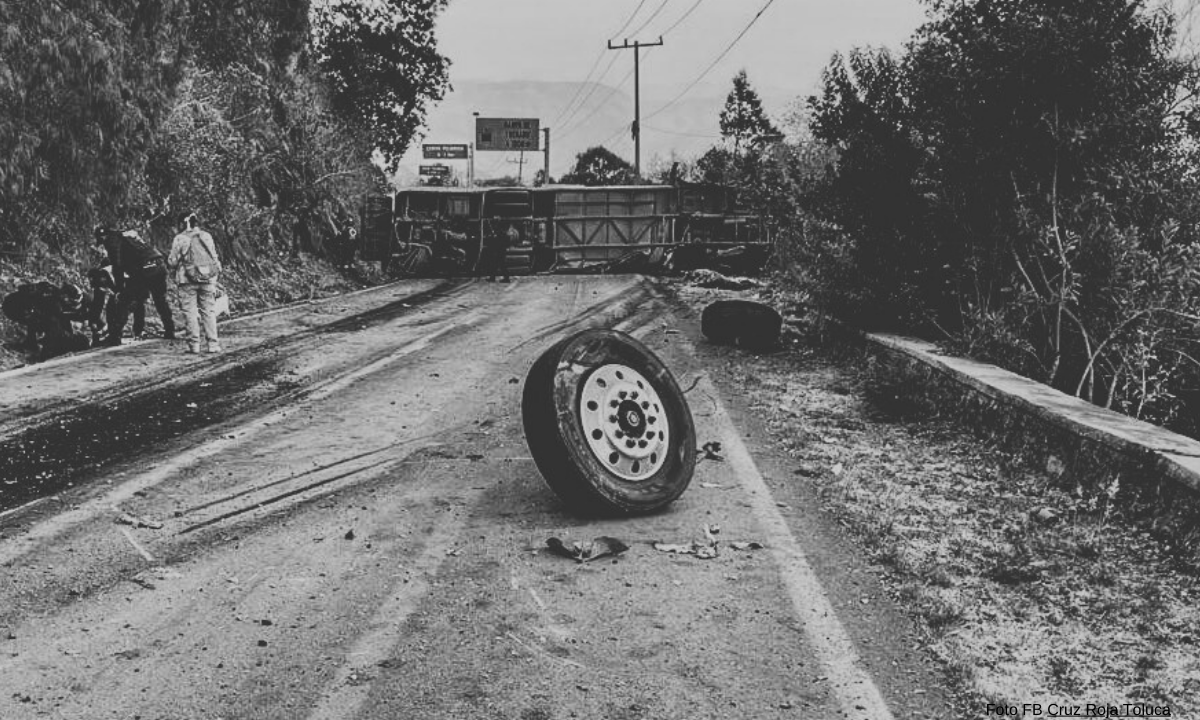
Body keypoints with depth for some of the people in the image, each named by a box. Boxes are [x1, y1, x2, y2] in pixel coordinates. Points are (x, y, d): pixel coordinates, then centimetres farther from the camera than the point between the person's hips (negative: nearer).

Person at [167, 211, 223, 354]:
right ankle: (212, 344, 3)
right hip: (208, 279, 3)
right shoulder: (207, 236, 6)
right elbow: (215, 257, 10)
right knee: (209, 311, 6)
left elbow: (173, 261, -4)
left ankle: (194, 344, 0)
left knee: (191, 312, 2)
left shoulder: (180, 239, -5)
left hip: (188, 280, -3)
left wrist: (173, 271, 17)